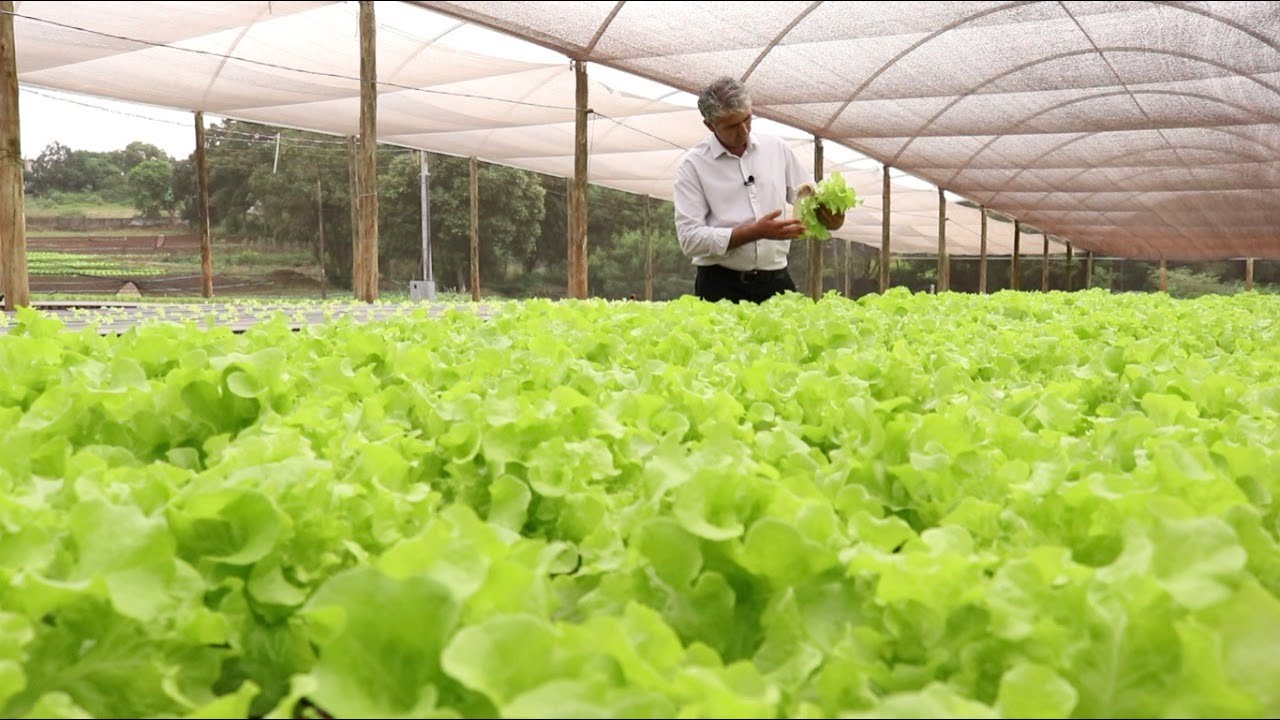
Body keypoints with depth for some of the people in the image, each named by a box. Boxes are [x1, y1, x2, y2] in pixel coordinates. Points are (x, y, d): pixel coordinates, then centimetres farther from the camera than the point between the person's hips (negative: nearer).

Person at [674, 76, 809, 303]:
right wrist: (756, 231, -17)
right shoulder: (693, 164, -4)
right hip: (721, 286, -3)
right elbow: (690, 238, -12)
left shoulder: (776, 147, 7)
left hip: (776, 282, 3)